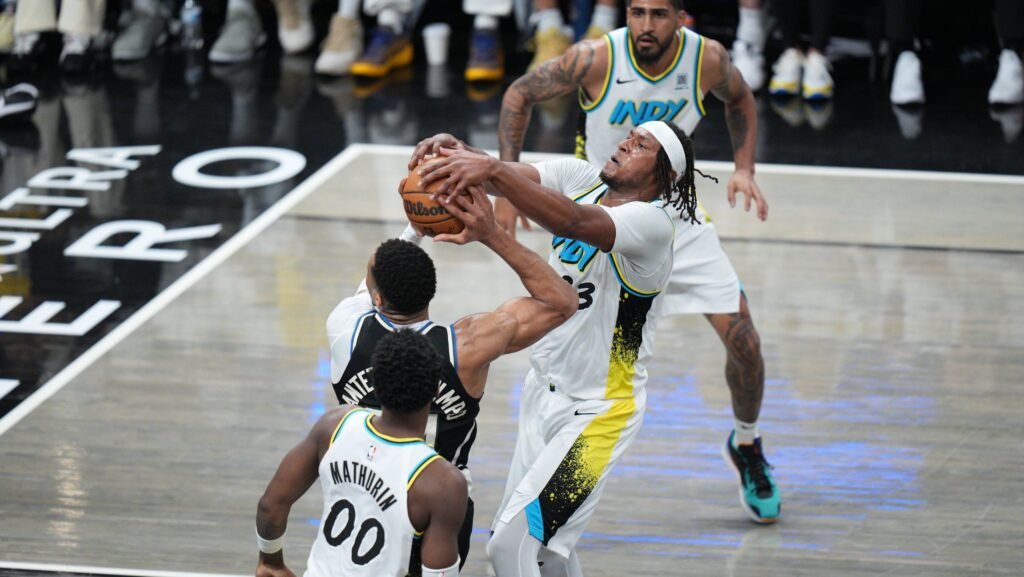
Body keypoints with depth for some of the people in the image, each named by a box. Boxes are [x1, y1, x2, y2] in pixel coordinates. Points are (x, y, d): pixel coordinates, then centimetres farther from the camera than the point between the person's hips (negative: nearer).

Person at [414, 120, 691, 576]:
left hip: (596, 412, -8)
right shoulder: (578, 179, -1)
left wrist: (492, 170, -51)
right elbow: (512, 175, -14)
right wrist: (452, 149, -36)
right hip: (544, 388, 8)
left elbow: (575, 222, -41)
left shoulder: (652, 223, -22)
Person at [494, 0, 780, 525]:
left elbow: (739, 98, 9)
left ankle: (746, 445, 25)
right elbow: (520, 95, -8)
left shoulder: (707, 59, -16)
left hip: (676, 214, 2)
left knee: (743, 338, -2)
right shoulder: (596, 59, -23)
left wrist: (744, 168, -4)